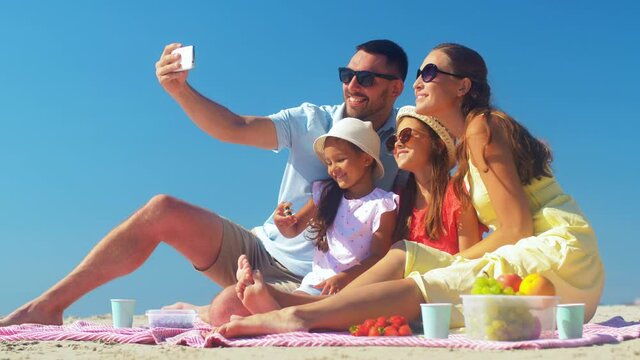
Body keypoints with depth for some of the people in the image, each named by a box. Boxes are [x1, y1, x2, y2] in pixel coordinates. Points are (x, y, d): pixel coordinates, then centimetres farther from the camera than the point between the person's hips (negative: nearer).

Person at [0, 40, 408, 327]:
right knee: (163, 210, -14)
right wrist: (180, 89, -22)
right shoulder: (314, 121, 5)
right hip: (259, 250, 5)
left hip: (307, 282, -5)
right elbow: (236, 128, -6)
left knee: (232, 306, -36)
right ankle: (47, 307, -8)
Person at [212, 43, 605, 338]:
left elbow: (517, 228, -15)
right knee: (404, 257, -2)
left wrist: (454, 263, -5)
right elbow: (473, 243, 12)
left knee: (423, 290, -23)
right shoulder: (464, 149, 19)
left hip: (559, 255, -8)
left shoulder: (483, 126, -9)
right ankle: (295, 311, -17)